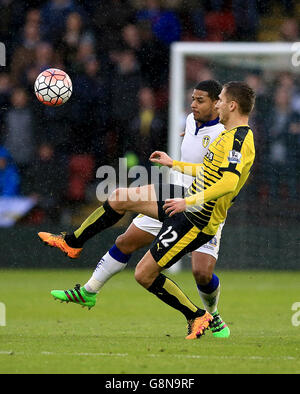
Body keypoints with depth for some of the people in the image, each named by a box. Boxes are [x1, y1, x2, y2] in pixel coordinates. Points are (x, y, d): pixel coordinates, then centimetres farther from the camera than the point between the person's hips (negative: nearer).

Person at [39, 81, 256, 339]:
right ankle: (71, 242, 28)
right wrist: (175, 164, 29)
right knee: (119, 199, 11)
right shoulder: (231, 135, 10)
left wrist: (188, 201, -33)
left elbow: (229, 182, -37)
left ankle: (198, 317, 9)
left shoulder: (238, 141, -23)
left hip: (197, 221, -10)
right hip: (191, 202, 10)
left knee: (145, 275, -5)